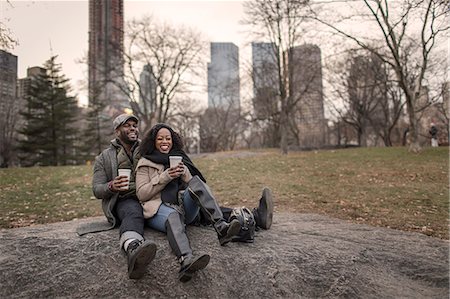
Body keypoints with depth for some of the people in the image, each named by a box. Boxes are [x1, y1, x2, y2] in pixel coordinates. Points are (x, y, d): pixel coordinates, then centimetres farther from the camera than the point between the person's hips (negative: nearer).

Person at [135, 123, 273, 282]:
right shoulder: (145, 163, 13)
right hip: (159, 208, -3)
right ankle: (186, 261, -67)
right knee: (173, 216, -39)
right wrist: (165, 176, -10)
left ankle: (222, 227, -43)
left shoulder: (179, 158, 23)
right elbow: (141, 194, 2)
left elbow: (192, 184, 16)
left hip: (183, 205, 3)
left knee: (196, 181, -26)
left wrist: (184, 173, -6)